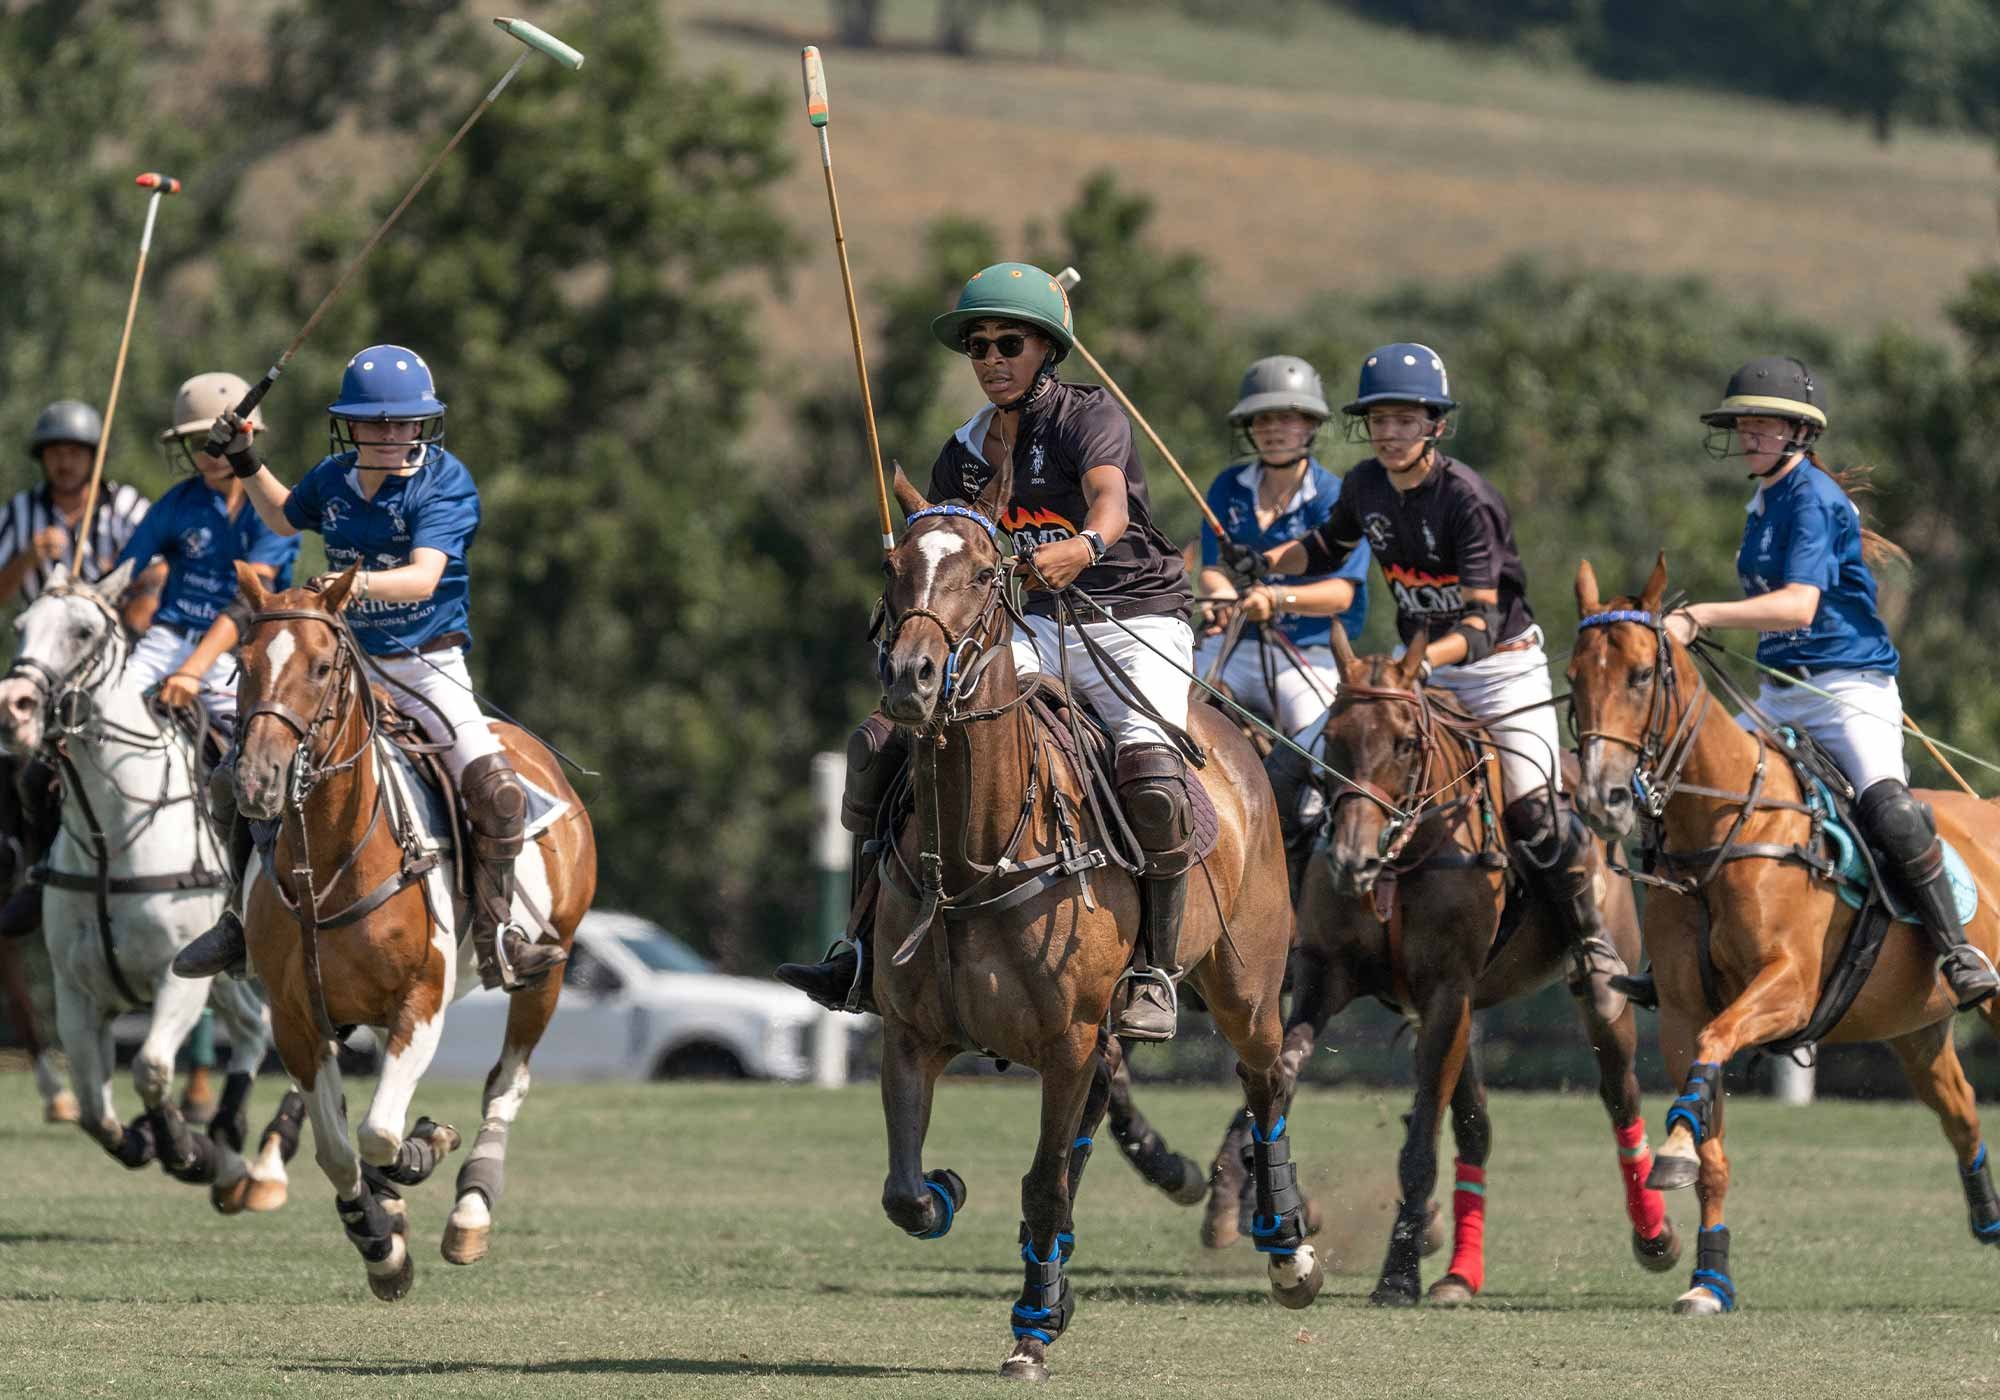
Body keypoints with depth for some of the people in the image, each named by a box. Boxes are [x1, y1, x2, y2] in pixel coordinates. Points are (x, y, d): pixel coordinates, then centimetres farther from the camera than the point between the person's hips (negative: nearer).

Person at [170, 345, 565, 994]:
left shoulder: (445, 484, -14)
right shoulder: (333, 479, 1)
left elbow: (424, 576, -30)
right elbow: (285, 519, 26)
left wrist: (360, 584, -47)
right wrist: (246, 464, 15)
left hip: (430, 664, -4)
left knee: (498, 792, -22)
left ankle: (496, 942, -12)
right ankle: (242, 918, 16)